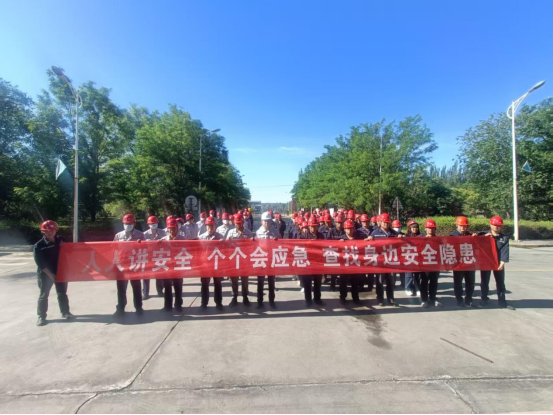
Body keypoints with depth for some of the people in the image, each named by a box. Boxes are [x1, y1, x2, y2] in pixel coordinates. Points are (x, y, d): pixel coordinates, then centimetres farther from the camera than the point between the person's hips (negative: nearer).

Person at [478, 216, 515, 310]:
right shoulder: (483, 235, 3)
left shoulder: (504, 238, 1)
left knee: (500, 283, 9)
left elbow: (504, 251, -9)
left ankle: (502, 302, 19)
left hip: (498, 263, 1)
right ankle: (484, 299, 21)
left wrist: (502, 263, -20)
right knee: (484, 282, 8)